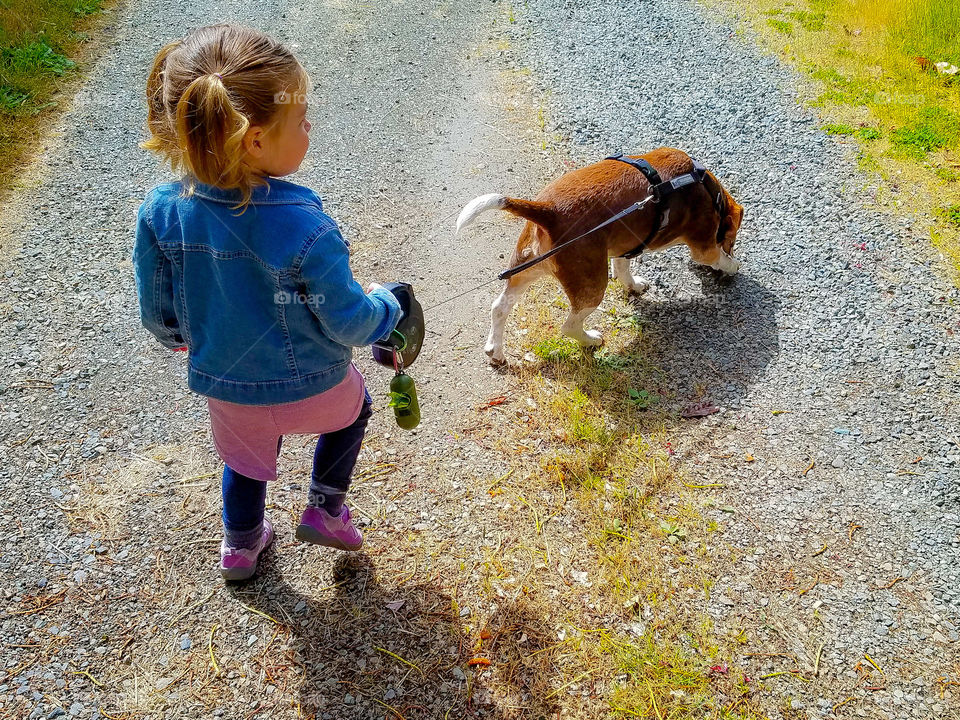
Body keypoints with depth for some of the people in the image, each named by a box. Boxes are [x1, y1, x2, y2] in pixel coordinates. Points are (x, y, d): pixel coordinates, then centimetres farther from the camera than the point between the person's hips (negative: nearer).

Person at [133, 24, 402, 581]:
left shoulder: (161, 213, -20)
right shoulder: (304, 228, -34)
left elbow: (157, 313, -6)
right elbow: (349, 322, -22)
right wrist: (386, 308, 0)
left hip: (227, 390, 4)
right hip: (313, 388, -3)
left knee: (246, 457, 33)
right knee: (352, 406, 31)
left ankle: (241, 546, 53)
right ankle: (326, 510, 39)